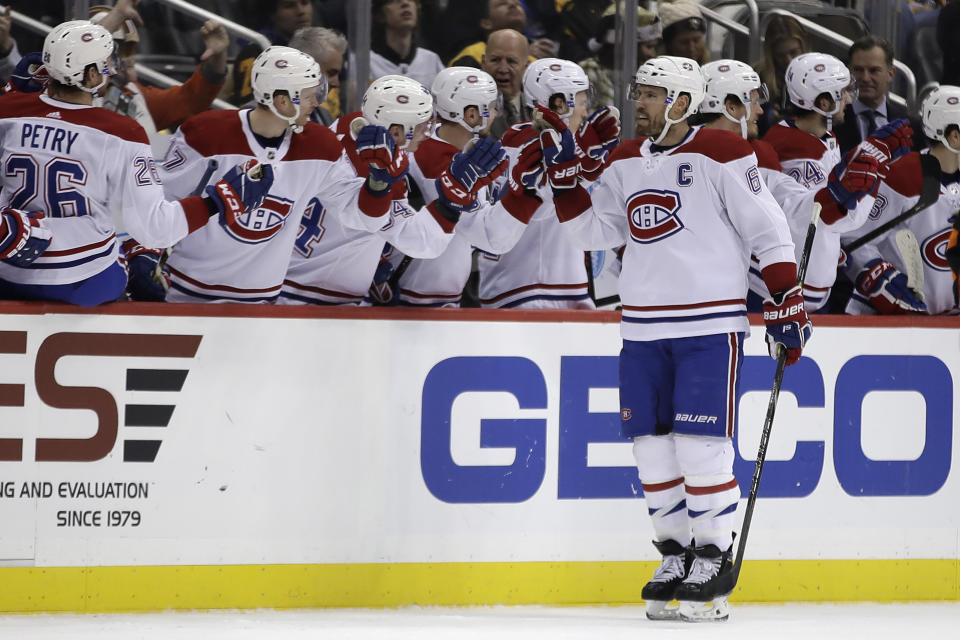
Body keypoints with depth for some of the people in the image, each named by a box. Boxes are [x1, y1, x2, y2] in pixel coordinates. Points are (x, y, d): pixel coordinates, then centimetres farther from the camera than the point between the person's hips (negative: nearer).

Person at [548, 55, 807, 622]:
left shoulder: (721, 154, -8)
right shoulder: (626, 162, 12)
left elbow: (767, 229, -7)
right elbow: (593, 230, 16)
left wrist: (787, 303, -10)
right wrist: (565, 177, 3)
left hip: (711, 324, -6)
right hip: (644, 327, 6)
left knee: (702, 443, -10)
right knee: (653, 444, 5)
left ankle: (714, 559, 0)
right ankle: (677, 553, 17)